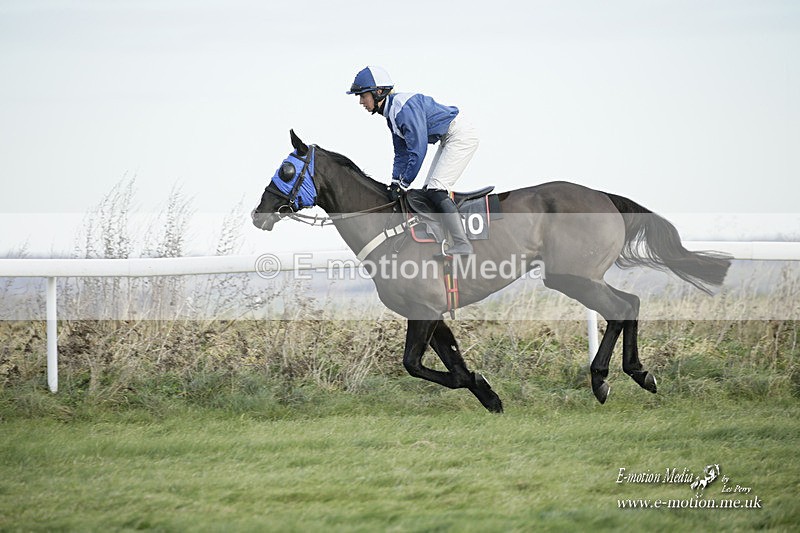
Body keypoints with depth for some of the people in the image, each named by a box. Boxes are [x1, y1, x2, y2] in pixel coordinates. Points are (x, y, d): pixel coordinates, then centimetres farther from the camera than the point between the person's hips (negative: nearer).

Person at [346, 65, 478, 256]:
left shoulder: (405, 108, -25)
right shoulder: (391, 113, 7)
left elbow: (418, 150, -26)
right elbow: (401, 153, 16)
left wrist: (403, 184, -19)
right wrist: (395, 182, 8)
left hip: (461, 136, -11)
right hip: (448, 140, 11)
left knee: (435, 190, -18)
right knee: (429, 190, 10)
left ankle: (463, 246, -21)